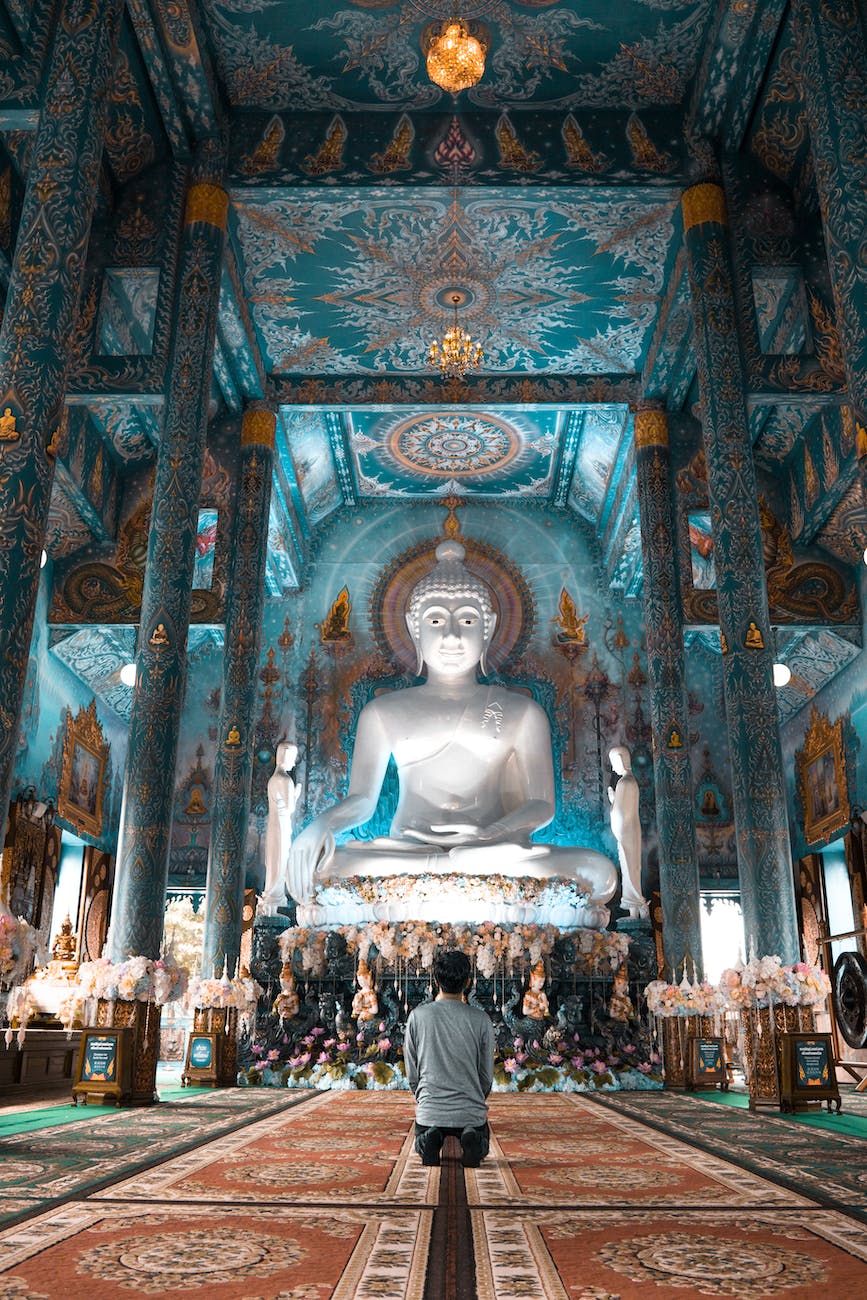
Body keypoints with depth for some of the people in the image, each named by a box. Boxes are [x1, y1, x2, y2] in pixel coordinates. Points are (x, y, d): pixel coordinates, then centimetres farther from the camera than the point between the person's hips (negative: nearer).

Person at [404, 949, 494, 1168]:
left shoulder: (418, 1016, -6)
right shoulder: (481, 1020, -7)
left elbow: (411, 1072, 2)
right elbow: (487, 1074, 2)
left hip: (429, 1111, 1)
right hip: (471, 1110, -1)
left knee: (423, 1147, 30)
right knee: (482, 1147, 27)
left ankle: (431, 1140, -6)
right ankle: (471, 1139, -8)